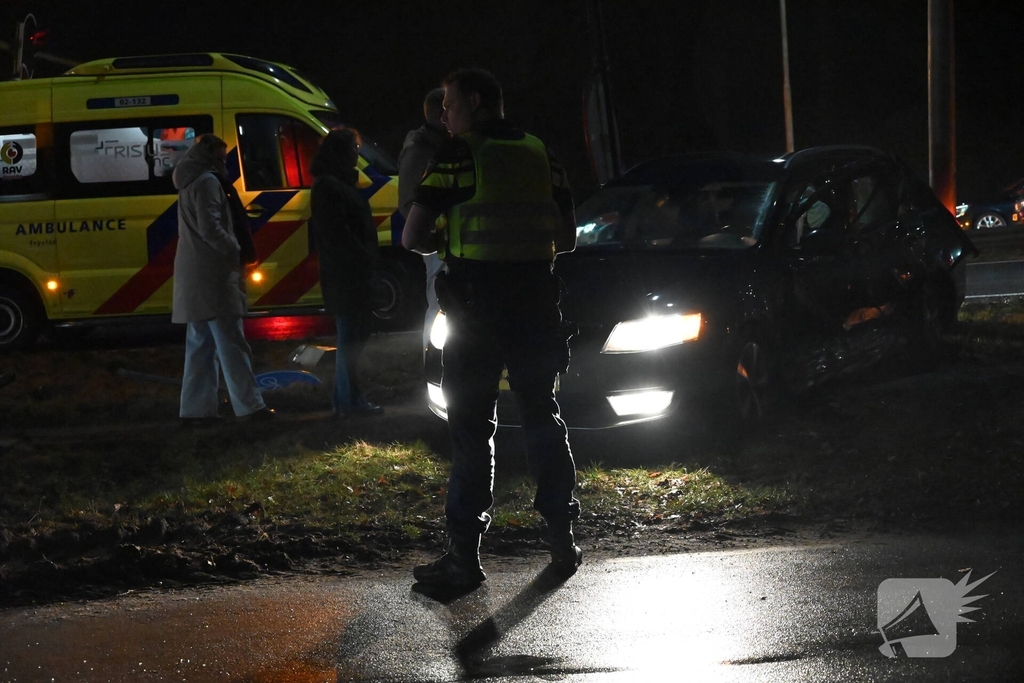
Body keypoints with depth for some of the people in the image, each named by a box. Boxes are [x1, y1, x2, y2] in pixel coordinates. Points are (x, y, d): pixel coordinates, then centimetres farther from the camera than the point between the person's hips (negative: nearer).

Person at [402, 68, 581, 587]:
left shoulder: (457, 156, -8)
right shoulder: (540, 155, 9)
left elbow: (411, 237, -9)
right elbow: (567, 239, 13)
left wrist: (442, 244, 11)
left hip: (477, 307, -5)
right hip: (536, 302, 5)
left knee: (470, 427, 0)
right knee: (542, 417, 16)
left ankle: (464, 555, -3)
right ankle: (562, 539, 18)